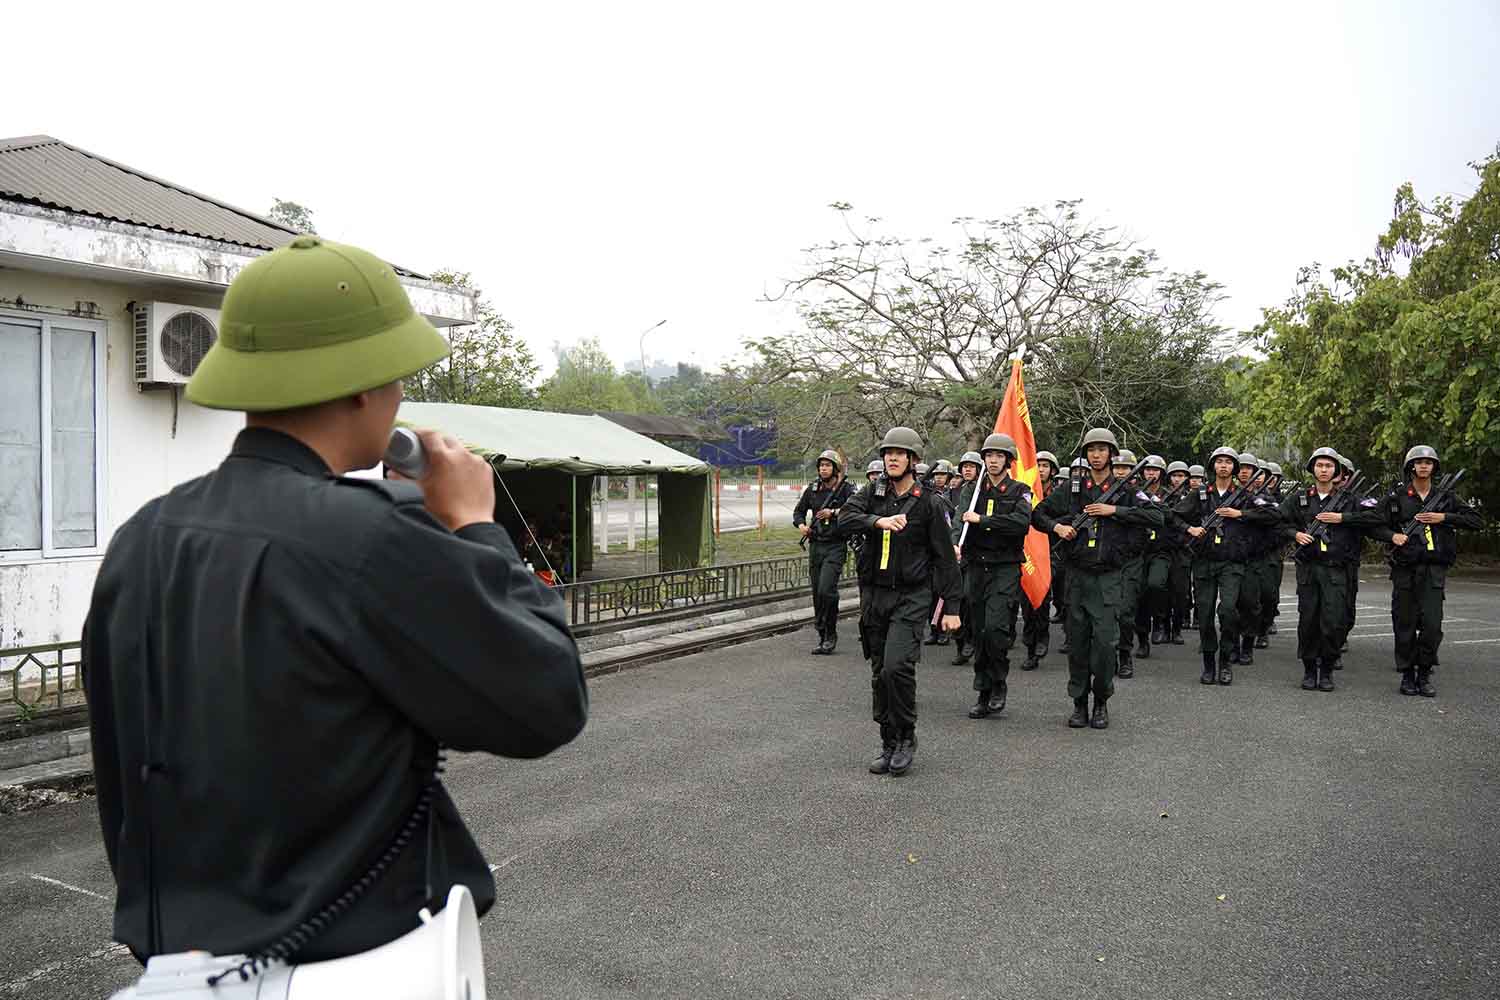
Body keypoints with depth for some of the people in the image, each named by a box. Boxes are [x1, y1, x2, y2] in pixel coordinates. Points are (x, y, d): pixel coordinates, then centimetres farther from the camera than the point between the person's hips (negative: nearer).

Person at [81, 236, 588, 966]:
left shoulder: (142, 542, -2)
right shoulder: (368, 539, -25)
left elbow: (122, 776, 8)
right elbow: (548, 701, -15)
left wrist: (165, 920, 21)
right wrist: (477, 527, -6)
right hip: (350, 965, -6)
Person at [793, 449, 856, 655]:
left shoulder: (846, 489, -4)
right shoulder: (813, 489, 11)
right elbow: (799, 510, 23)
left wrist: (834, 513, -20)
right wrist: (801, 525, 4)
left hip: (835, 547, -5)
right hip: (815, 545, 5)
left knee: (826, 591, -16)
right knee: (817, 594, 7)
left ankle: (831, 635, -1)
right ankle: (822, 637, 17)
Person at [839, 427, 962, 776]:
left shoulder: (927, 504, -3)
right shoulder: (873, 493, 6)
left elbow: (945, 558, -1)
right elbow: (845, 517, -11)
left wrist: (951, 607, -3)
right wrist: (877, 521, -27)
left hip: (912, 597, -4)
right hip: (877, 594, 4)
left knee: (897, 665, -19)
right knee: (879, 674, 9)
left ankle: (906, 737, 2)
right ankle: (889, 746, 21)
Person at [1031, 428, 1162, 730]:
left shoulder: (1125, 491, 2)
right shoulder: (1072, 489, 7)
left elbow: (1156, 517, -11)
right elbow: (1038, 514, 14)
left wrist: (1114, 510, -15)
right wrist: (1056, 526, -6)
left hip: (1107, 577, -2)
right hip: (1077, 574, 2)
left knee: (1104, 640, -8)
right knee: (1077, 641, 5)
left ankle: (1101, 703, 9)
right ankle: (1079, 703, 15)